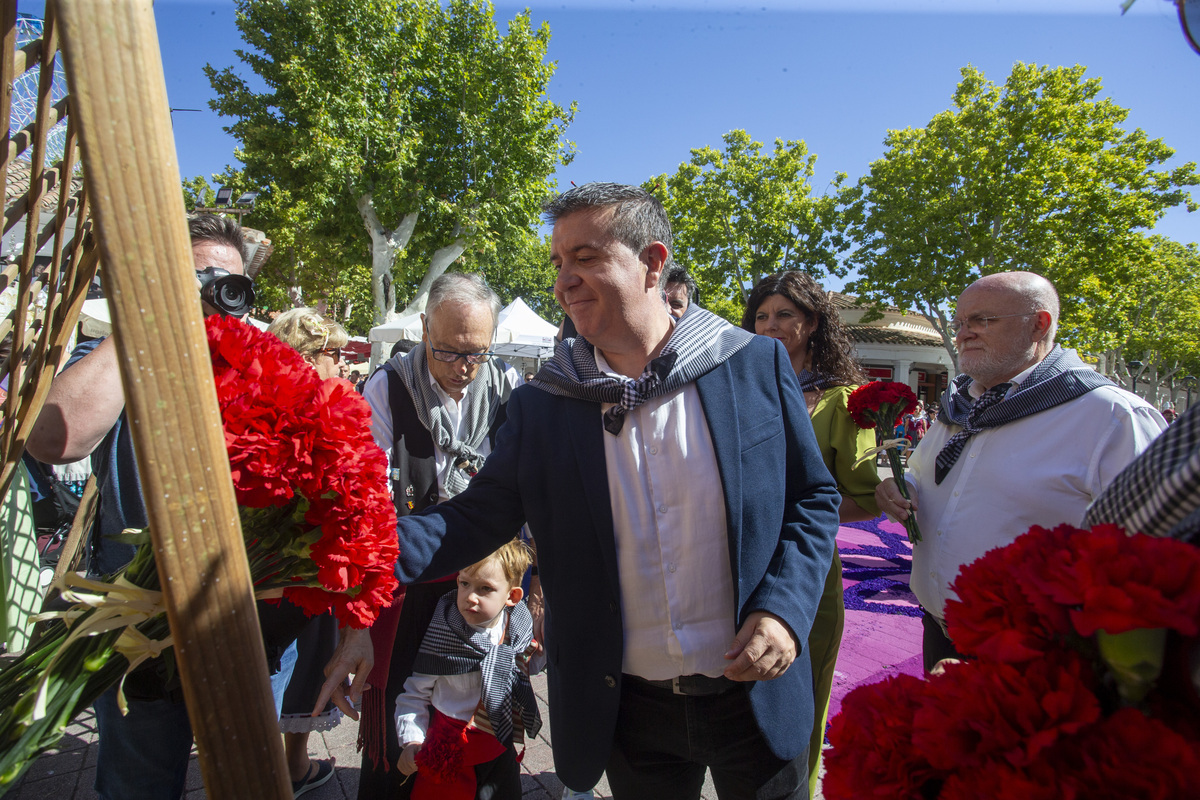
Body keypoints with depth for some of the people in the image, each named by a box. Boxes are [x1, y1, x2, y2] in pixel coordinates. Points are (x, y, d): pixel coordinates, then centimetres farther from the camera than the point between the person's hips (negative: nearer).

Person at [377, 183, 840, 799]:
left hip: (758, 696, 0)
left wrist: (784, 608, -15)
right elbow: (479, 516, -4)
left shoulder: (757, 366, -7)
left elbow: (814, 499, -1)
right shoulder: (541, 404, -6)